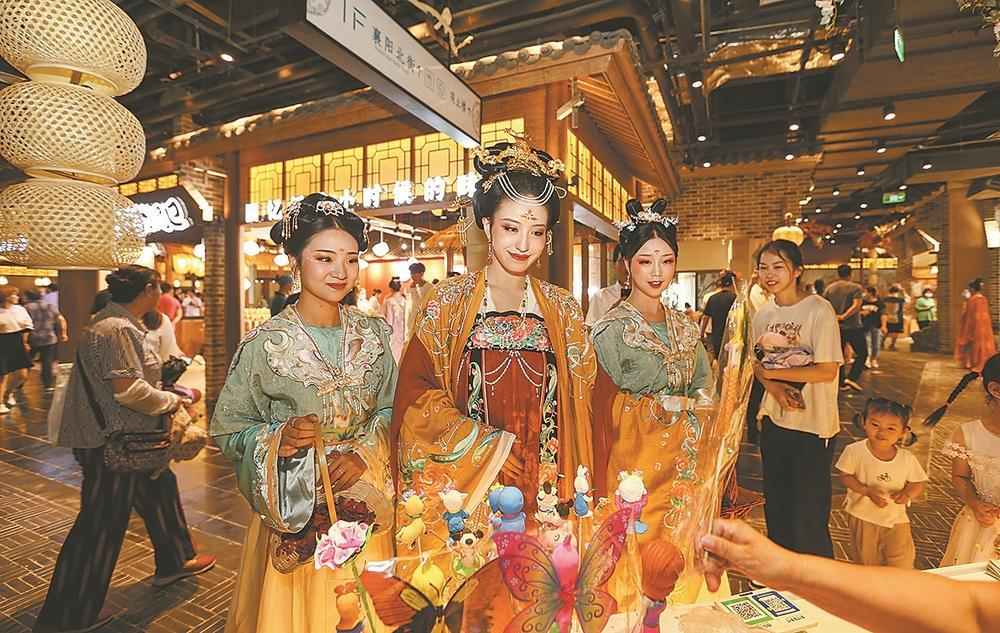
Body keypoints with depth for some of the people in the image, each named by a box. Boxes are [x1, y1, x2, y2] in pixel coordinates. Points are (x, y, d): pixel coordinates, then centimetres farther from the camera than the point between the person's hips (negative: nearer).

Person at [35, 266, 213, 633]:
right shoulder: (117, 330, -23)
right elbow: (129, 390, -28)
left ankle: (174, 562, 40)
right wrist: (171, 401, -13)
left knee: (159, 490, 22)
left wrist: (173, 393, 10)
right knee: (101, 524, 4)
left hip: (126, 438, 11)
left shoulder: (117, 323, 9)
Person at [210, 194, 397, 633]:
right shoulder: (265, 343, -13)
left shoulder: (373, 334, -3)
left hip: (365, 505, 3)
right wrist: (280, 439, -23)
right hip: (296, 512, -2)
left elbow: (390, 409, 2)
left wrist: (364, 451, -14)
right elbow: (228, 430, -5)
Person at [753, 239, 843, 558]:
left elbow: (827, 371, -18)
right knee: (775, 503, 19)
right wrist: (774, 387, -10)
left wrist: (769, 372, -13)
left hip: (812, 424, -6)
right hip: (774, 419, 6)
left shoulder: (819, 310, -14)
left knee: (807, 513, 2)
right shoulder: (763, 314, 4)